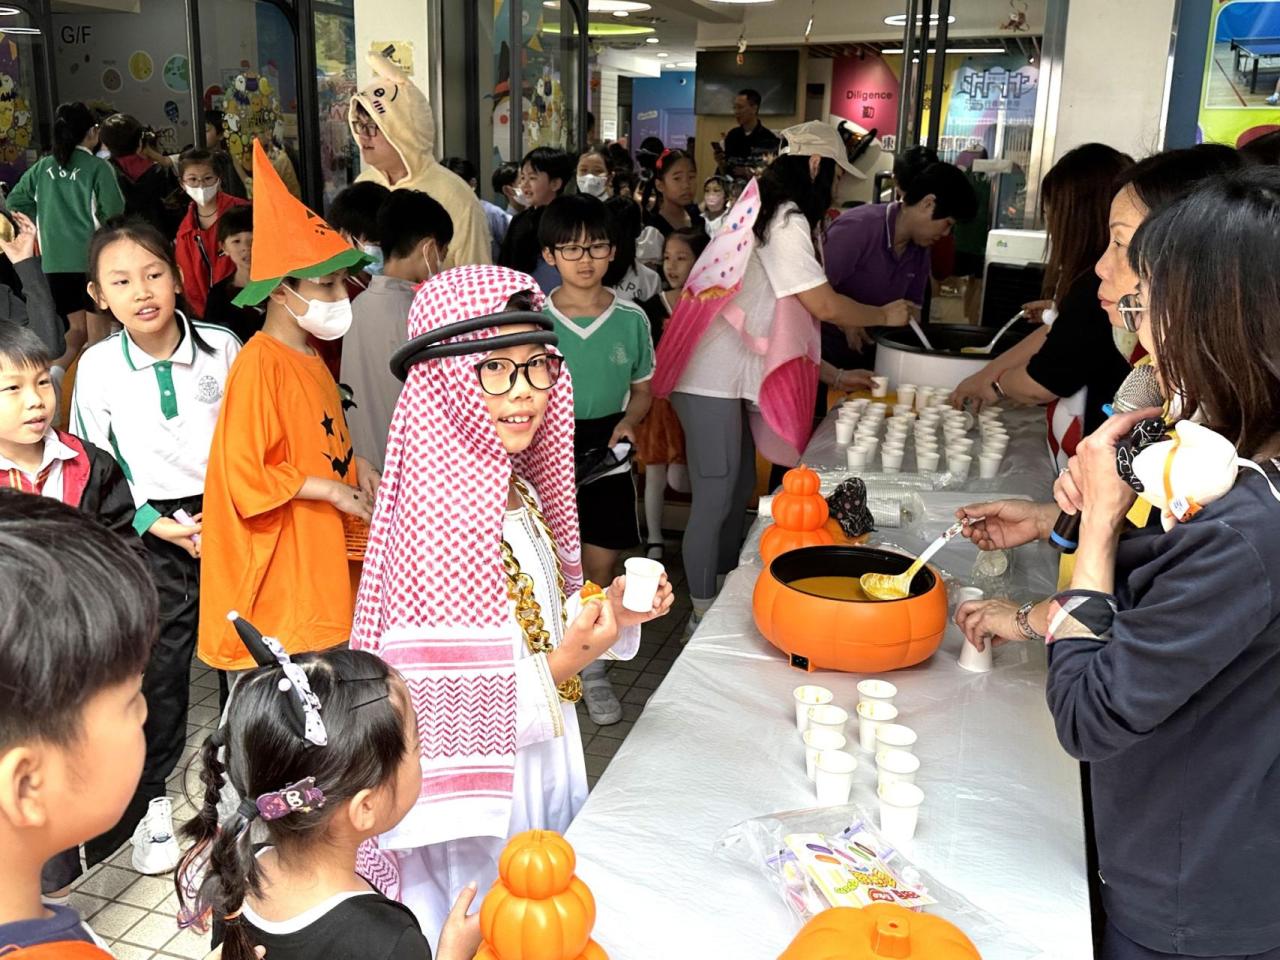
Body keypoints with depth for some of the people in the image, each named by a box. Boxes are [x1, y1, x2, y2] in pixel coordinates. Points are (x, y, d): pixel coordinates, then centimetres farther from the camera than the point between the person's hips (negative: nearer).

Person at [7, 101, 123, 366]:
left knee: (78, 329, 17)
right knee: (98, 333, 3)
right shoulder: (98, 167, -7)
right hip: (92, 257, -5)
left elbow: (14, 202, 11)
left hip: (55, 260, 5)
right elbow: (114, 212, -11)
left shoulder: (43, 167, 8)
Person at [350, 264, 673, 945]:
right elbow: (440, 708, -25)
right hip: (477, 808, -7)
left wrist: (611, 615, -5)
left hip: (544, 768, 8)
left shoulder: (519, 491, -2)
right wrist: (563, 664, -28)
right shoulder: (437, 519, -26)